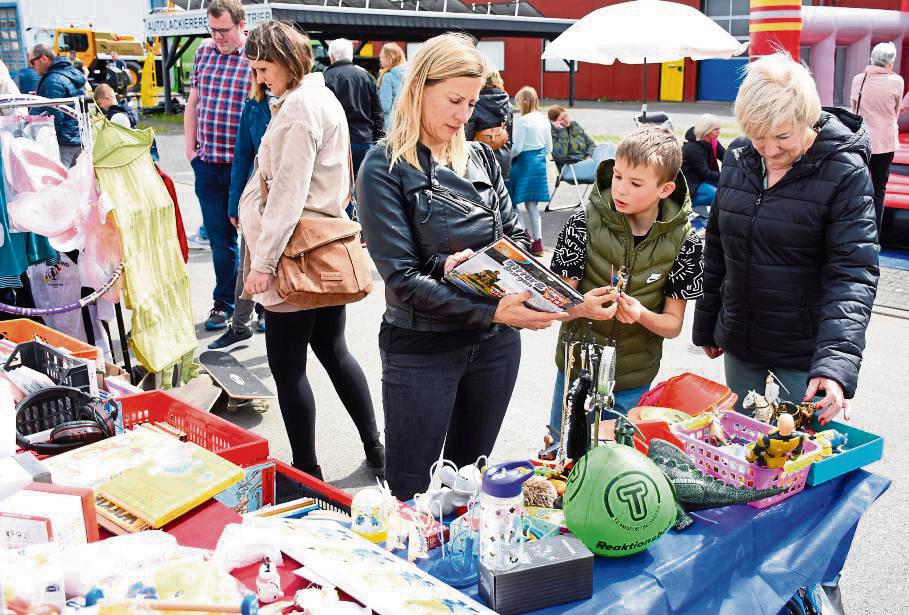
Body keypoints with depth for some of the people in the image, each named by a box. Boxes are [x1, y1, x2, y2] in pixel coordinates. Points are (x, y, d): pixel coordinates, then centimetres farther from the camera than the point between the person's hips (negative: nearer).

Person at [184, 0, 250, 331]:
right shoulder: (204, 53, 10)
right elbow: (192, 104, 17)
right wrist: (190, 149, 12)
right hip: (207, 165, 5)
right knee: (219, 239, 11)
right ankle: (223, 303, 24)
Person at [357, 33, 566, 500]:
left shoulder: (481, 158, 6)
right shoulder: (385, 167, -10)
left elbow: (517, 237, 7)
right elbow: (402, 277, -17)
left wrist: (465, 263, -15)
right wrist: (491, 311, -27)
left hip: (496, 344, 5)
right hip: (421, 351, -5)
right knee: (408, 492, 7)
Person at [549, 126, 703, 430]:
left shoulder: (684, 241, -11)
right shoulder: (584, 223, -13)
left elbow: (673, 324, -6)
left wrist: (641, 315, -28)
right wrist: (583, 307, -34)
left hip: (634, 382, 0)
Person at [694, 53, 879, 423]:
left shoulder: (845, 173, -15)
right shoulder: (737, 162, 0)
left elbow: (854, 274, -20)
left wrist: (836, 361, -32)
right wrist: (705, 324, 14)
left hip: (804, 349, -5)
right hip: (739, 341, 5)